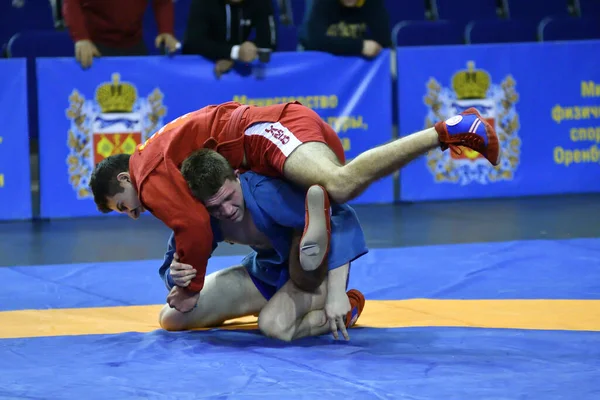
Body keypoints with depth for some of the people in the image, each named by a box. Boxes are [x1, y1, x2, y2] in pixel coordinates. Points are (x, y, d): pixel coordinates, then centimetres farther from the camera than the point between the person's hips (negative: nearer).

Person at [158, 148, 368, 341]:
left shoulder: (267, 193, -36)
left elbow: (341, 218, -38)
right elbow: (171, 268, -7)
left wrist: (336, 293, -40)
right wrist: (176, 276, -34)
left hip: (319, 265, -7)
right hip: (267, 270, 7)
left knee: (275, 325, -38)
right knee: (172, 318, 2)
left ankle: (347, 309, -6)